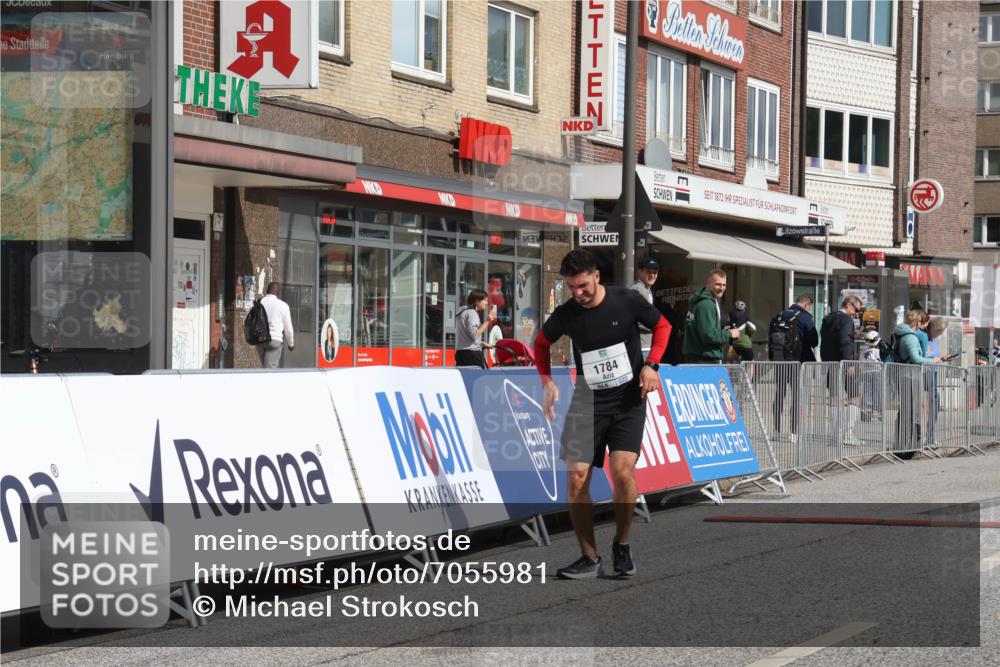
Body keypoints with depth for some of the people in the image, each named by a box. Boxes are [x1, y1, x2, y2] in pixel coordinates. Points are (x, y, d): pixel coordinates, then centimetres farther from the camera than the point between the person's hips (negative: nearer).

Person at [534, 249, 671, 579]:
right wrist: (548, 382, 3)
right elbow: (541, 343, 16)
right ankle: (590, 558, 4)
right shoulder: (565, 314, -4)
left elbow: (662, 326, 7)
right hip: (588, 401, 2)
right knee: (576, 478, -8)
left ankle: (622, 544, 4)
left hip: (628, 399, -2)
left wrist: (651, 364, -7)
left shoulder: (626, 301, -10)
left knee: (622, 470, -20)